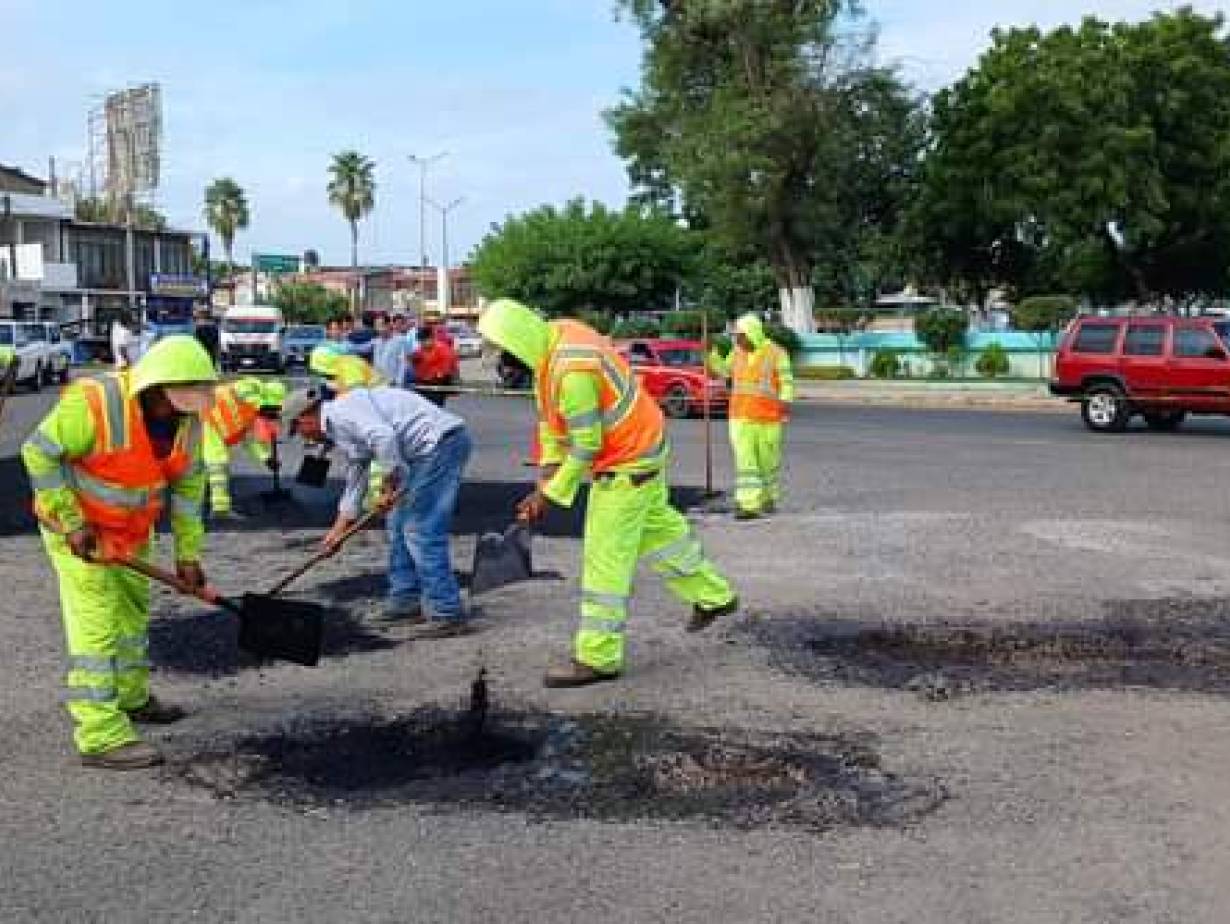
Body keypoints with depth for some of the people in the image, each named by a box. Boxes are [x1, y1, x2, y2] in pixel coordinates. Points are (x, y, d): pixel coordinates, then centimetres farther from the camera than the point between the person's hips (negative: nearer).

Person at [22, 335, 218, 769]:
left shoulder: (187, 419, -12)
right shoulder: (93, 404, -32)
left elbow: (187, 487, -2)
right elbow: (37, 452, -22)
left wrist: (188, 554, -1)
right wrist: (70, 523, -23)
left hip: (132, 528, 7)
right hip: (77, 527, -7)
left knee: (133, 610, 21)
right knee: (96, 623, -10)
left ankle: (132, 697, 42)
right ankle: (102, 737, -7)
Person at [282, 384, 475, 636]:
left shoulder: (341, 411, -9)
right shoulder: (341, 430, 23)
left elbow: (384, 437, -27)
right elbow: (354, 486, 31)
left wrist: (388, 486, -16)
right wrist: (337, 532, 35)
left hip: (440, 442, -11)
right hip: (432, 449, 11)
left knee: (420, 531, -10)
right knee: (399, 524, 17)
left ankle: (449, 615, -7)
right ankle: (405, 602, 24)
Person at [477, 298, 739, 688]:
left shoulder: (572, 369, -32)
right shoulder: (555, 336, -2)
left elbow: (586, 445, -24)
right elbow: (550, 417, 6)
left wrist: (551, 493, -15)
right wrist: (547, 474, 2)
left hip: (627, 463, -10)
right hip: (645, 445, 10)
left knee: (605, 557, -3)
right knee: (657, 525, 25)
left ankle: (597, 658, 5)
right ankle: (714, 597, 42)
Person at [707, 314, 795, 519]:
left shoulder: (775, 353, -5)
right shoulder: (737, 353, 9)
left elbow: (786, 381, -6)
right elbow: (724, 370, 25)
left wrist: (785, 402, -19)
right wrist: (712, 354, 11)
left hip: (767, 417, -3)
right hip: (741, 416, 3)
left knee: (768, 460, 9)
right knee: (744, 462, -6)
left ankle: (769, 498, 27)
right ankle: (748, 504, -8)